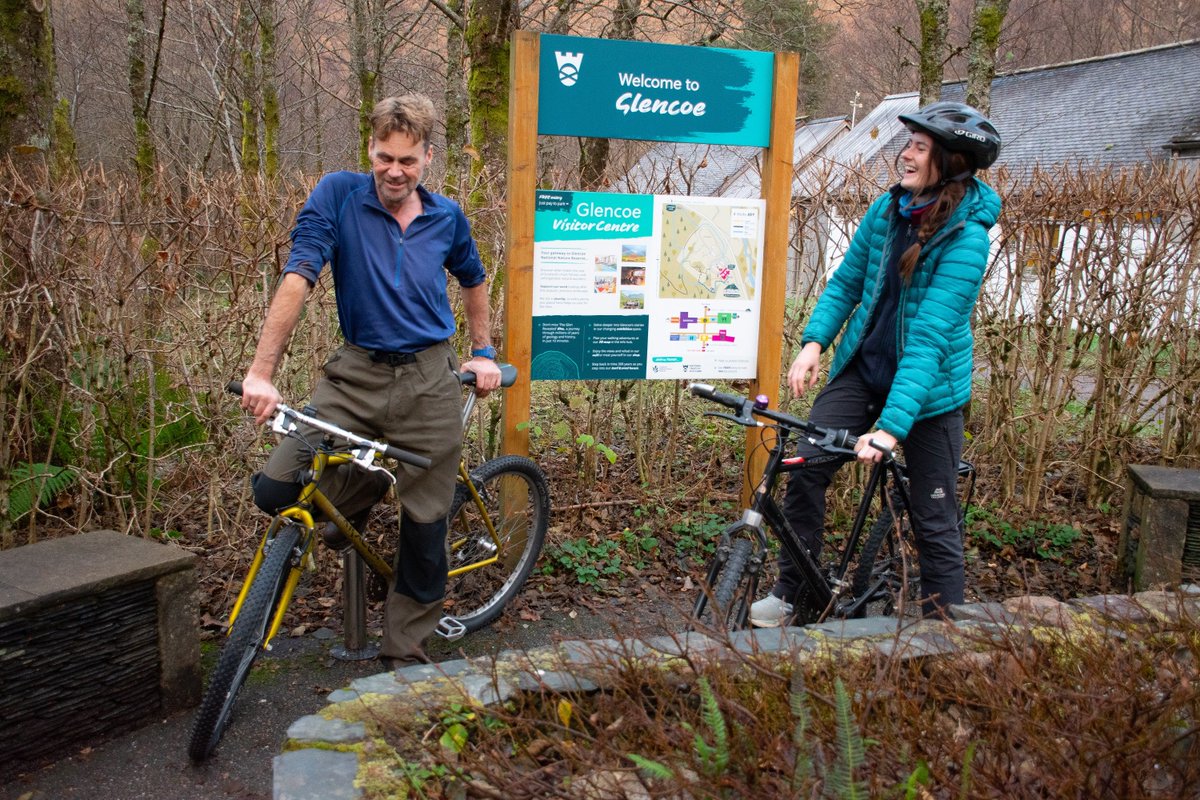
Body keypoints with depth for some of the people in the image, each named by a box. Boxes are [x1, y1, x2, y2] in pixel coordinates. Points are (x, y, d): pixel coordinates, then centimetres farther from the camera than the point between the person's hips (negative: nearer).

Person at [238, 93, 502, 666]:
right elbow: (297, 277, -16)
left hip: (430, 381, 1)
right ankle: (362, 494, 20)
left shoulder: (448, 218, 4)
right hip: (357, 372, -1)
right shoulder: (339, 195, -6)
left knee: (426, 525, 4)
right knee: (275, 491, -12)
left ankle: (405, 652, 24)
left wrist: (483, 353, 18)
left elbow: (473, 280, 23)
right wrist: (262, 371, -25)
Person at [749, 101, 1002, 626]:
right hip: (862, 368, 5)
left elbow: (929, 339, -27)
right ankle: (788, 594, 10)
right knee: (805, 467, -8)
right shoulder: (887, 209, -1)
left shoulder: (966, 238, -20)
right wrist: (814, 341, -9)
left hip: (928, 388, -5)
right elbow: (846, 282, 8)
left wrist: (891, 426, -33)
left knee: (934, 520, 4)